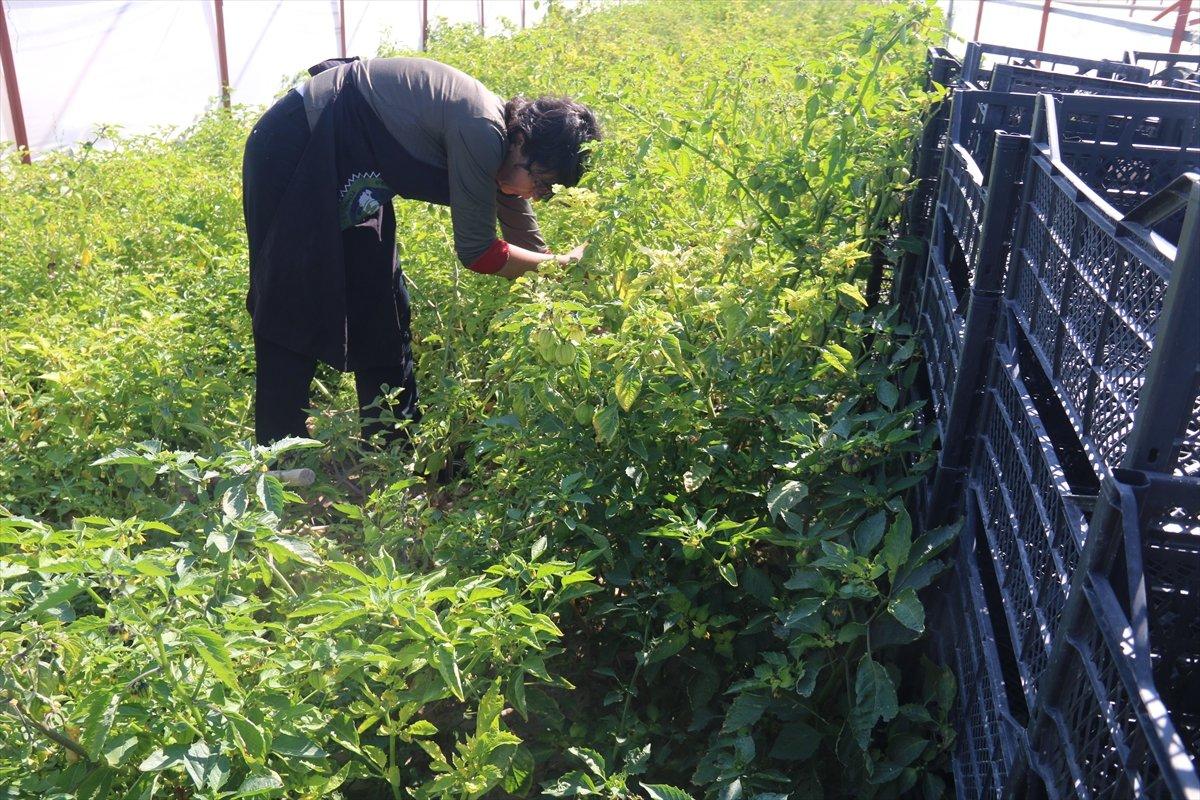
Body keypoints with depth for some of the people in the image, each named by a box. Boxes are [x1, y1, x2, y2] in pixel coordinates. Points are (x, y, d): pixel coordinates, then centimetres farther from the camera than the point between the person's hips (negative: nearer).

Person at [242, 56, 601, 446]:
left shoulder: (499, 143, 0)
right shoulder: (481, 132, -27)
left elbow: (531, 248, 9)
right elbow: (476, 252, -21)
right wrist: (566, 263, -13)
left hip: (348, 172, 9)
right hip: (294, 153, -9)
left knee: (379, 311, 11)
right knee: (293, 313, -6)